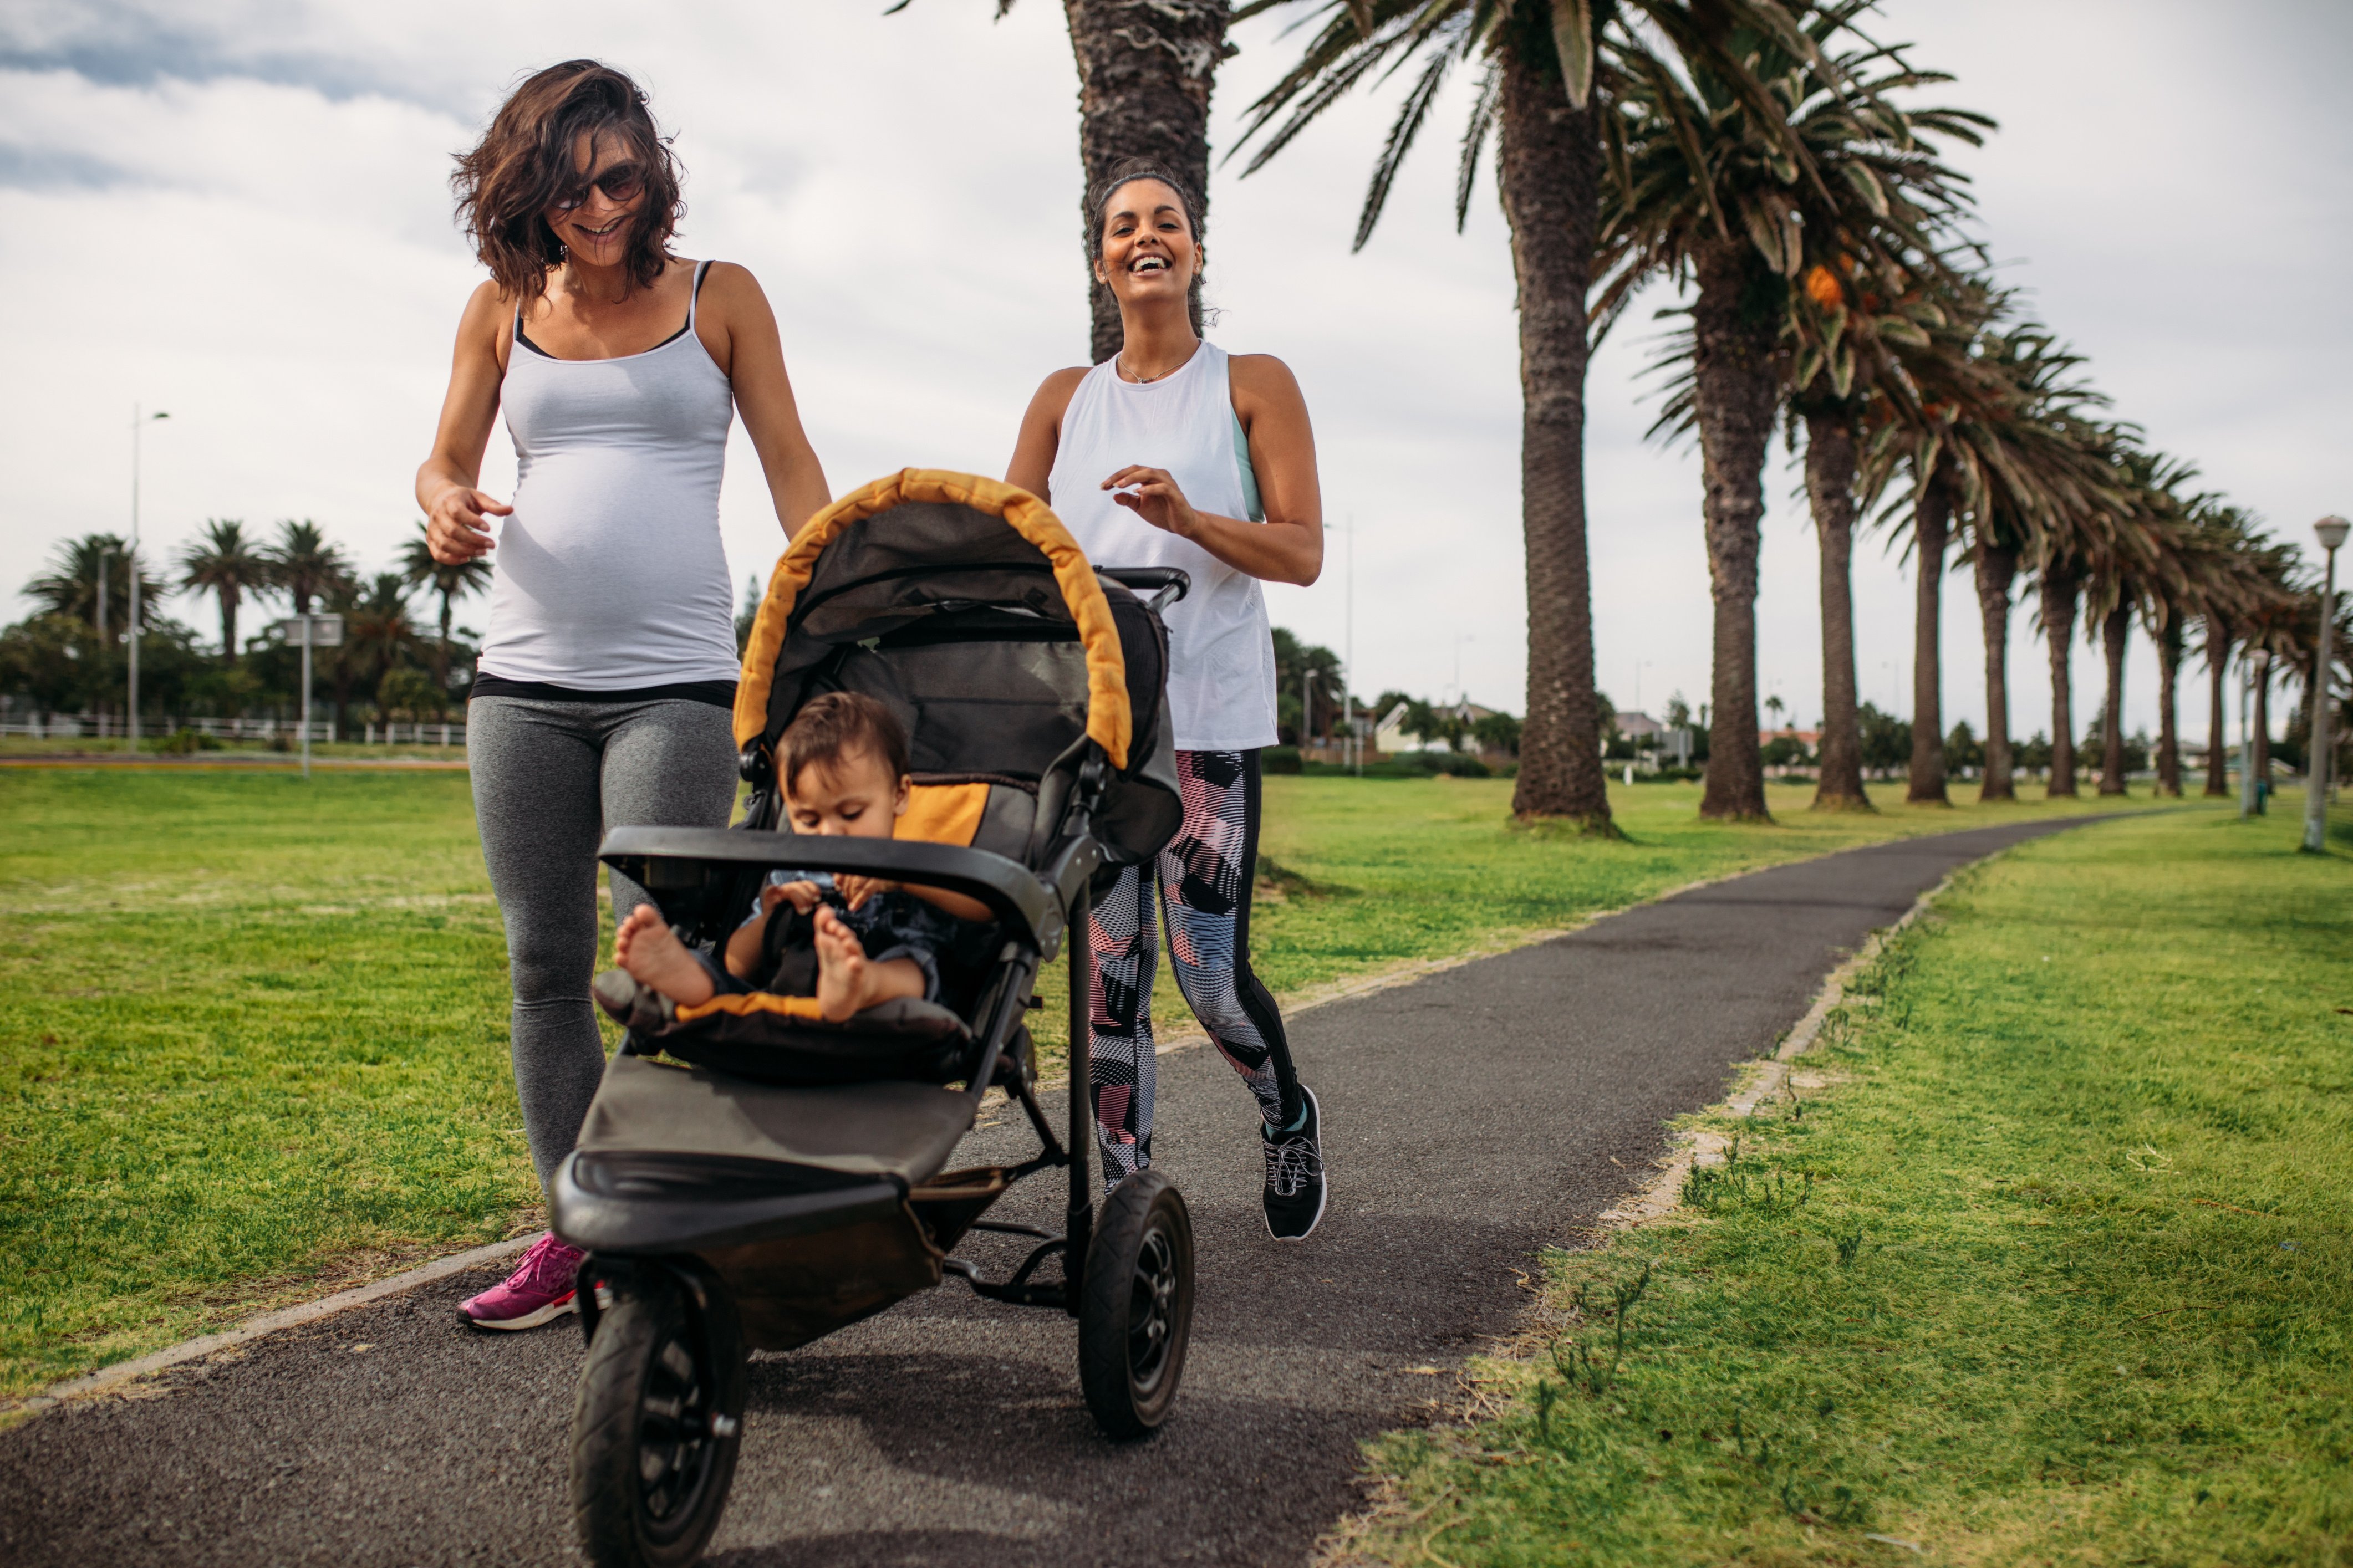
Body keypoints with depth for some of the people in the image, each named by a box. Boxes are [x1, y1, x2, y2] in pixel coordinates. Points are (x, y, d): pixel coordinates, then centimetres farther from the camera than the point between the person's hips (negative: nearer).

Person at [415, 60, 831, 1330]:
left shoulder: (718, 298, 6)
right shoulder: (503, 308, 12)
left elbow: (792, 468, 5)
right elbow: (444, 461, 15)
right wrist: (446, 511, -10)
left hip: (675, 684, -3)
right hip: (523, 681, 4)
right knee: (543, 965, 6)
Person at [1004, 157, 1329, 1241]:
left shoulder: (1252, 385, 7)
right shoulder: (1066, 399, 16)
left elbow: (1302, 553, -2)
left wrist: (1186, 518, -18)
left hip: (1207, 712, -3)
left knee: (1207, 968, -6)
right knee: (1109, 966, 2)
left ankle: (1288, 1117, 24)